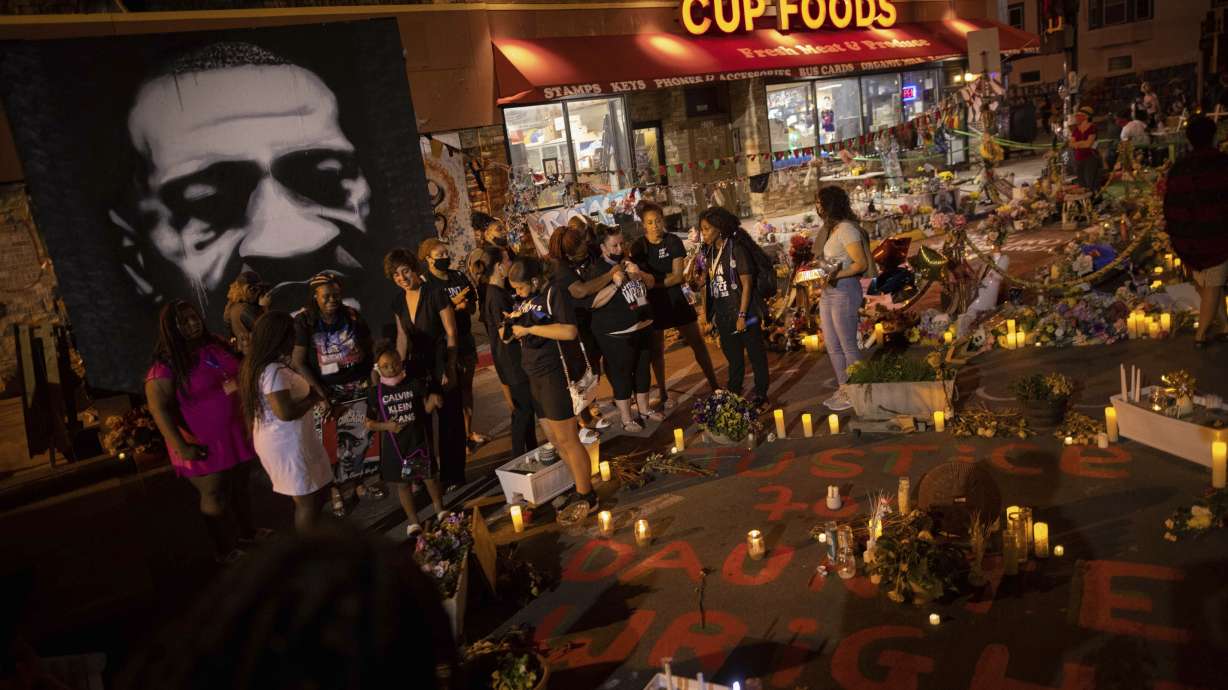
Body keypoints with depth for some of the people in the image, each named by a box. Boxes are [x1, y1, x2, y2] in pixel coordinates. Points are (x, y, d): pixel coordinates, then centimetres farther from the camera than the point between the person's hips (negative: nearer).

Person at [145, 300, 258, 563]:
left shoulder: (217, 345, 3)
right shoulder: (167, 364, -17)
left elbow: (239, 374, 18)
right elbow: (159, 408, -20)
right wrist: (181, 446, -23)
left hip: (237, 434, 7)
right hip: (205, 445, -6)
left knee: (241, 485, 22)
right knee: (216, 498, 8)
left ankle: (247, 531, 43)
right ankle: (224, 549, 26)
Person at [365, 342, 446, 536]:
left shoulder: (415, 383, -8)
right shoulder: (376, 392, -8)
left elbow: (426, 408, -5)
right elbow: (369, 423, 0)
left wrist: (434, 400, -27)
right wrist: (386, 426, -17)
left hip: (419, 440, 0)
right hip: (394, 445, 0)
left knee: (430, 477, 13)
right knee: (403, 483, 12)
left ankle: (440, 510, 36)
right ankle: (413, 520, 29)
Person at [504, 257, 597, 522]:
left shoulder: (554, 293, -12)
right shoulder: (525, 299, 13)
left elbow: (570, 331, -24)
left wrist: (529, 328, -20)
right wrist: (511, 327, 4)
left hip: (555, 373, -9)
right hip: (534, 376, 9)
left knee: (566, 439, -3)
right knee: (553, 438, 13)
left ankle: (586, 496, 9)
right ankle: (580, 486, 25)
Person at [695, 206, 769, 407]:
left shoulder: (736, 248, -14)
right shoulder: (709, 251, 5)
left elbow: (747, 284, -16)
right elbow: (707, 282, 12)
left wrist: (742, 315, -20)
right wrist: (706, 311, 6)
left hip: (744, 313, -7)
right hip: (722, 314, 7)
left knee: (755, 353, 6)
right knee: (733, 357, 18)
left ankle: (760, 393, 19)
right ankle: (733, 394, 30)